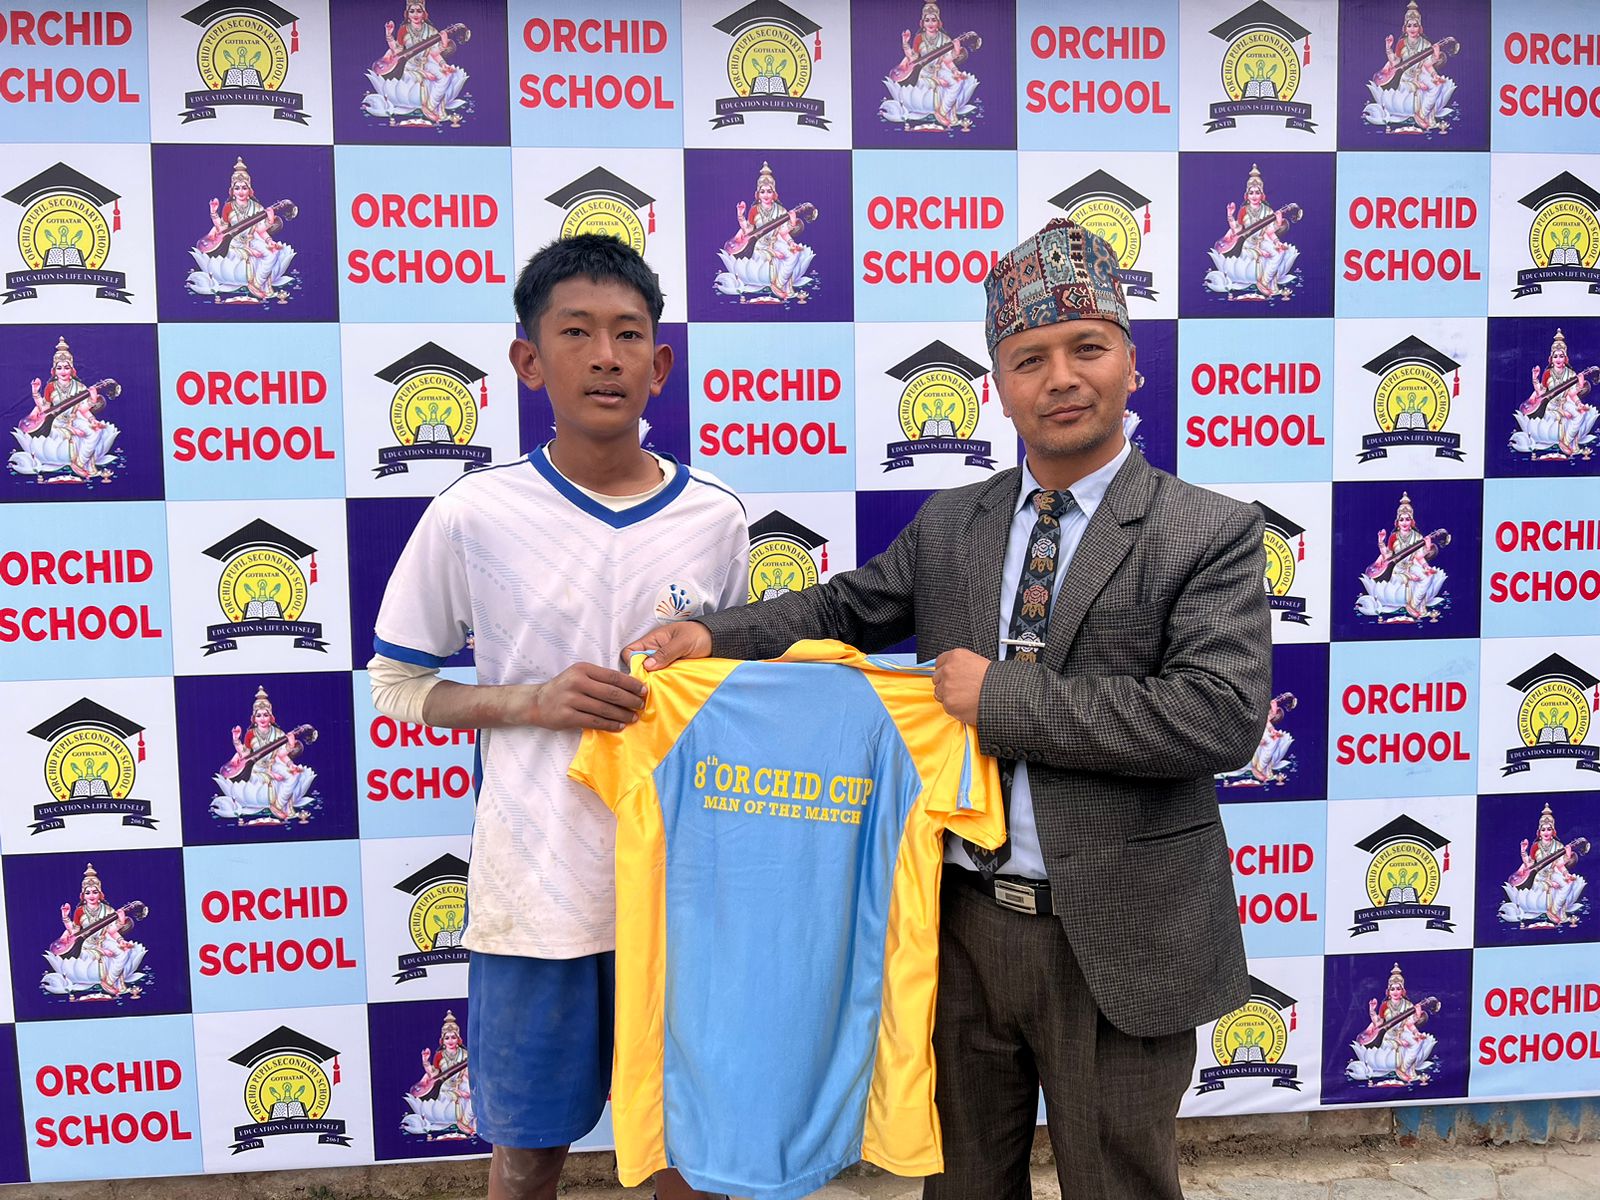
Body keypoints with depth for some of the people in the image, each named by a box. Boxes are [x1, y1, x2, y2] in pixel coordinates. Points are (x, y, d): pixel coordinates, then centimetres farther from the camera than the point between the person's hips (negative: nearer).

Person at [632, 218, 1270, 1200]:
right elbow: (847, 608, 13)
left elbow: (1224, 716, -21)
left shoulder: (1213, 532, -10)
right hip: (962, 925, 4)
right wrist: (713, 634, -5)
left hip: (1112, 944, -4)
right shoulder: (948, 524, 5)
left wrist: (1002, 698, -20)